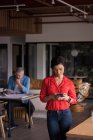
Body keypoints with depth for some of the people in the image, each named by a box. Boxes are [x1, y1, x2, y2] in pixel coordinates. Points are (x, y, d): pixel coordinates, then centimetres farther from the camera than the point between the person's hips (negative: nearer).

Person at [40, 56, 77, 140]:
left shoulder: (69, 82, 2)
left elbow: (74, 100, 6)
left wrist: (67, 98, -15)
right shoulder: (47, 80, 0)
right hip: (52, 114, 0)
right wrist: (51, 97, -16)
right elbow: (42, 98, 3)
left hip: (65, 114, 1)